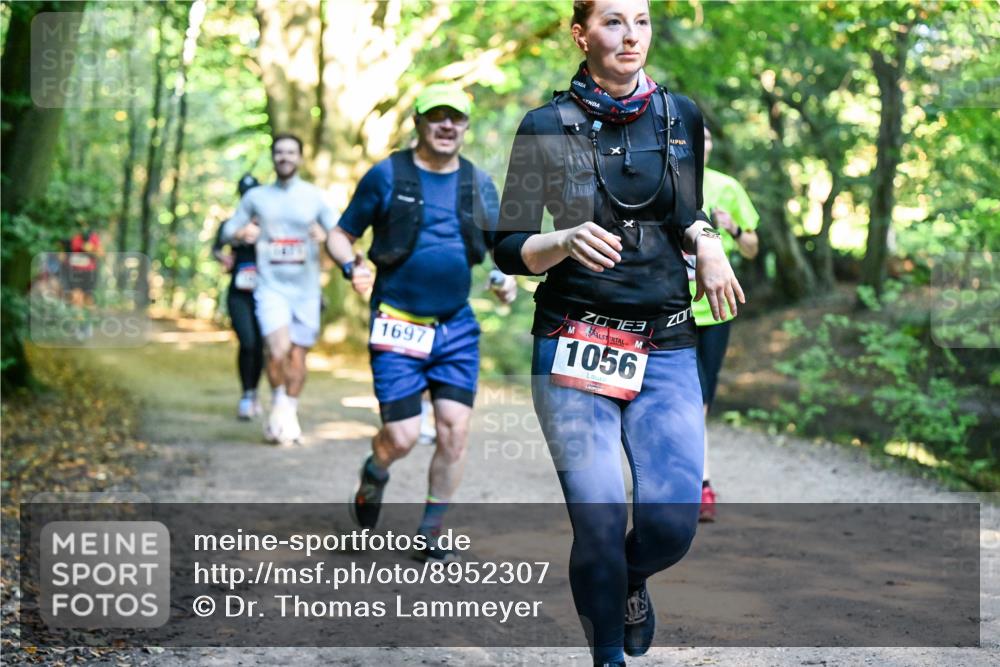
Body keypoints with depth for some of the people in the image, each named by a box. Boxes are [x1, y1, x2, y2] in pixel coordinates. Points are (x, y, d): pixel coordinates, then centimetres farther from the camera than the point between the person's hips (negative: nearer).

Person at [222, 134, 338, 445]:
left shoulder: (314, 196, 6)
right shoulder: (255, 197, 8)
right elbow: (227, 232, 13)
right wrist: (241, 233, -10)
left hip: (306, 289, 1)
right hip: (271, 287, -1)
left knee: (298, 355, 6)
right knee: (278, 350, -20)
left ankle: (289, 414, 23)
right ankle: (278, 403, 4)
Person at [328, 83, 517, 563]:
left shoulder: (479, 185, 9)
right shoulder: (387, 175, -2)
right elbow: (340, 235, 3)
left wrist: (506, 280, -3)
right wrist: (351, 267, -18)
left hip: (457, 327, 4)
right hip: (398, 325, -3)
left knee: (455, 431, -5)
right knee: (402, 438, -8)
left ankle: (430, 537, 11)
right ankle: (374, 475, 29)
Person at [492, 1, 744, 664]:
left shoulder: (682, 116, 9)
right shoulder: (546, 127, 0)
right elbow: (509, 249, 0)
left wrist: (705, 240, 1)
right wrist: (565, 242, -20)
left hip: (667, 345, 3)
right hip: (574, 346, -2)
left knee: (673, 521, -7)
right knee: (600, 523, -8)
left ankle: (629, 582, 29)